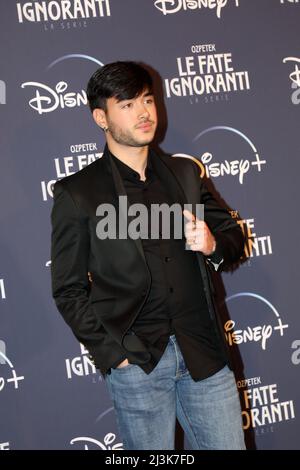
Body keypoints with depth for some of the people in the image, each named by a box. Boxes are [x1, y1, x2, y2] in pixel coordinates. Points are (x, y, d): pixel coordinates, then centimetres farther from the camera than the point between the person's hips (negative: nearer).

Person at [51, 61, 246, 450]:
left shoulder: (185, 173, 8)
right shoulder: (77, 194, -4)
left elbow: (233, 235, 15)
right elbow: (68, 291, -2)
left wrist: (213, 245, -9)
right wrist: (112, 354, -9)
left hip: (204, 353, 4)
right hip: (136, 362, -3)